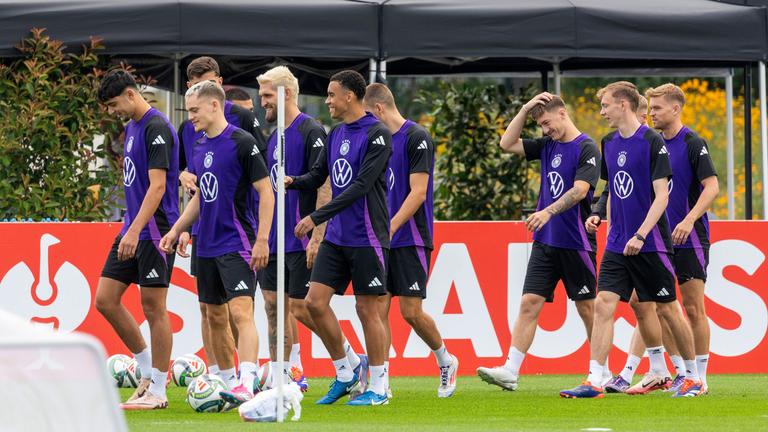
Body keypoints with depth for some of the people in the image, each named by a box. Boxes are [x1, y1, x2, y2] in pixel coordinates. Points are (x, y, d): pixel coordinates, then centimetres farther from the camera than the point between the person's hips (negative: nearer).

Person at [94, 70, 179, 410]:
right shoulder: (131, 127, 15)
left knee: (153, 307, -4)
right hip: (132, 230, 9)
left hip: (154, 229, -9)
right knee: (105, 299, 6)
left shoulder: (157, 128, -14)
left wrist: (135, 230, -27)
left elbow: (157, 185, -21)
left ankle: (157, 391, 2)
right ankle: (147, 369, 17)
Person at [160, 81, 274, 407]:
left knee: (241, 311, -18)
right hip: (207, 246, 8)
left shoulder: (242, 142, -11)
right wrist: (176, 230, 17)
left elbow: (265, 191, -12)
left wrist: (262, 240, -17)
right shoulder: (200, 148, 12)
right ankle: (228, 384, 22)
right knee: (215, 316, 12)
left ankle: (246, 386, -28)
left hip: (237, 244, -8)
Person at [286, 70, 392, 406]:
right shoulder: (335, 135, 12)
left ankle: (378, 387, 8)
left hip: (366, 237, -7)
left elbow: (360, 186, -19)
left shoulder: (377, 135, -13)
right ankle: (345, 372, 14)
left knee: (367, 309, -2)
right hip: (336, 237, 7)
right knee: (315, 301, 0)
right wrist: (294, 182, -6)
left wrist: (316, 217, -21)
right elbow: (318, 176, 18)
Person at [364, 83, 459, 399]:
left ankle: (445, 361, 18)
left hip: (410, 239, -7)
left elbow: (418, 192, -16)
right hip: (382, 241, 7)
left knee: (410, 310, -6)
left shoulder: (417, 138, -10)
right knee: (378, 308, -1)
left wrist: (390, 227, -22)